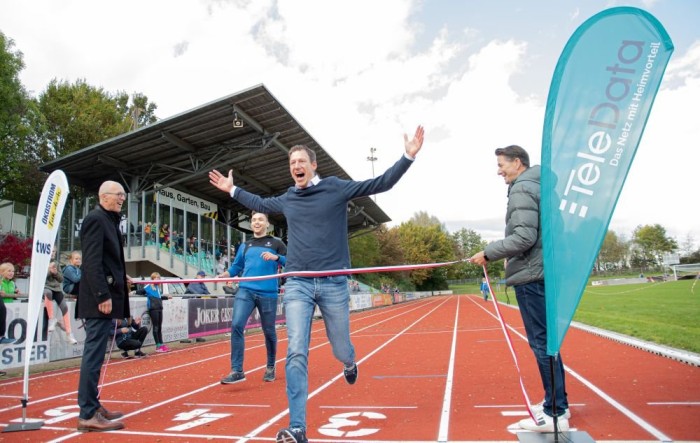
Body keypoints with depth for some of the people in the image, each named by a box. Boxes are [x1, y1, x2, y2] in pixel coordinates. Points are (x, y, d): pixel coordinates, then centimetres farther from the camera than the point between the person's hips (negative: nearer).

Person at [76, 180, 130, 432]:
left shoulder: (109, 221, 17)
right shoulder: (96, 219, -11)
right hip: (99, 298, -10)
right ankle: (88, 414, 1)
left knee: (96, 354, 14)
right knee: (94, 354, -6)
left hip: (106, 295, 10)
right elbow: (92, 261, -19)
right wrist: (102, 295, -22)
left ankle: (92, 405, 23)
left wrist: (120, 278, 22)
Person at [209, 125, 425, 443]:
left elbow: (382, 183, 0)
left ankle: (350, 363, 50)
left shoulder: (336, 188, 0)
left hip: (333, 284, -2)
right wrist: (233, 190, 37)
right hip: (297, 285, 2)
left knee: (340, 351, 11)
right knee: (296, 353, -8)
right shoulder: (287, 199, 11)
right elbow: (260, 204, 33)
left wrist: (408, 156, -8)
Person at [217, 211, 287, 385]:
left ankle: (270, 368, 28)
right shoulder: (245, 246, 16)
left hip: (268, 293, -2)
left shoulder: (276, 243, 7)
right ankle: (237, 371, -9)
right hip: (245, 290, 2)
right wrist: (223, 275, -1)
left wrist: (276, 257, -18)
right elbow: (237, 266, 17)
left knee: (269, 331, 8)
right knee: (236, 325, -15)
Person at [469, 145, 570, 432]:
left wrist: (488, 253, -13)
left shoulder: (522, 189, -11)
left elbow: (524, 237, -21)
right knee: (546, 341, 16)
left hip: (532, 276, -10)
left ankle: (555, 414, 2)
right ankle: (557, 403, 25)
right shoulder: (539, 187, 19)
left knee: (541, 343, -5)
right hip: (546, 273, 10)